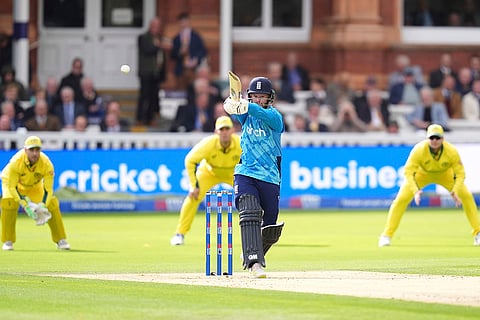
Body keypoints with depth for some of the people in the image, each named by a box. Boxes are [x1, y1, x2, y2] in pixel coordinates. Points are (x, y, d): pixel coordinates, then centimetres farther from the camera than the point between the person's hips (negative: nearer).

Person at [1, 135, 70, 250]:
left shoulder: (46, 163, -32)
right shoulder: (16, 162, -38)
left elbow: (48, 189, -25)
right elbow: (12, 187, -31)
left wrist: (42, 206, -40)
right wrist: (23, 203, -43)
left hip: (35, 185, 3)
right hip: (11, 181, -3)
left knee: (52, 204, -9)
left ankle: (61, 240, 6)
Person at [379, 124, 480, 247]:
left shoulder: (451, 151, -33)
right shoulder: (419, 150, -37)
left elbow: (460, 173, -26)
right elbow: (408, 172, -34)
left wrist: (455, 191, -43)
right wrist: (415, 191, -49)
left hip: (445, 174, 1)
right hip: (422, 173, -1)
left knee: (466, 196, -12)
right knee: (401, 199, -17)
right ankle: (386, 235, -6)